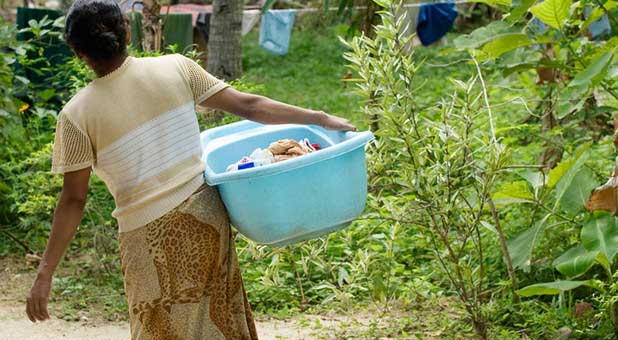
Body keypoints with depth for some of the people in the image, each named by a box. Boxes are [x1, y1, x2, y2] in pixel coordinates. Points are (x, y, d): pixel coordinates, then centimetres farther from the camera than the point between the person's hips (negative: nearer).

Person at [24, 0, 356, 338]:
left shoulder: (76, 115, -9)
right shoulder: (176, 68, -2)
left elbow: (73, 201, -8)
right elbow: (248, 106, -1)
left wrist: (45, 273, -3)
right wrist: (320, 119, 7)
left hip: (150, 237, -3)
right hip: (205, 217, 3)